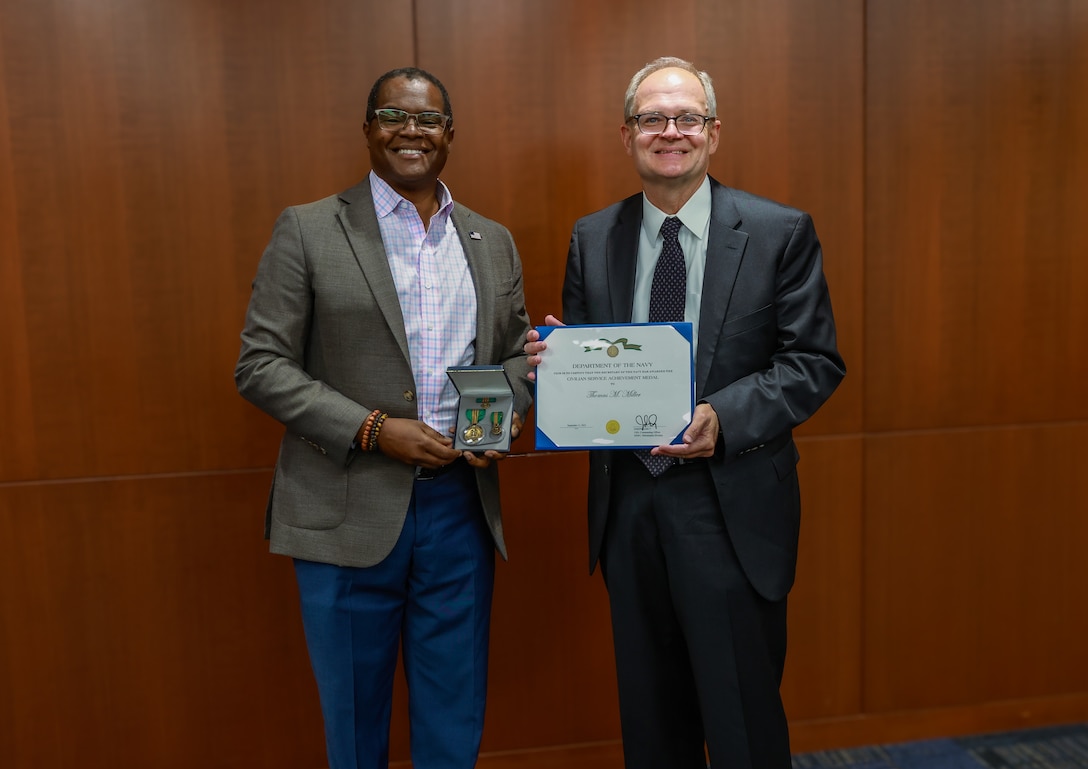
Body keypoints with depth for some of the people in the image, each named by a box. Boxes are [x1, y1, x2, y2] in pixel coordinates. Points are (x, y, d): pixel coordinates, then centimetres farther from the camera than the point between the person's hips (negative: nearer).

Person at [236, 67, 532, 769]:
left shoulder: (493, 242, 10)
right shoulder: (308, 231, -2)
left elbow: (517, 352, 16)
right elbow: (261, 365, -5)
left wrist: (505, 414, -6)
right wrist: (371, 428, -16)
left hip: (461, 506, 3)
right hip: (349, 512, -3)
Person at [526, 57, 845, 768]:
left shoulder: (781, 233, -3)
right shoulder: (592, 239, 7)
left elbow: (816, 361, -5)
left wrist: (724, 418, -20)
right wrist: (554, 363, -13)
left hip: (732, 508, -3)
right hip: (627, 504, 4)